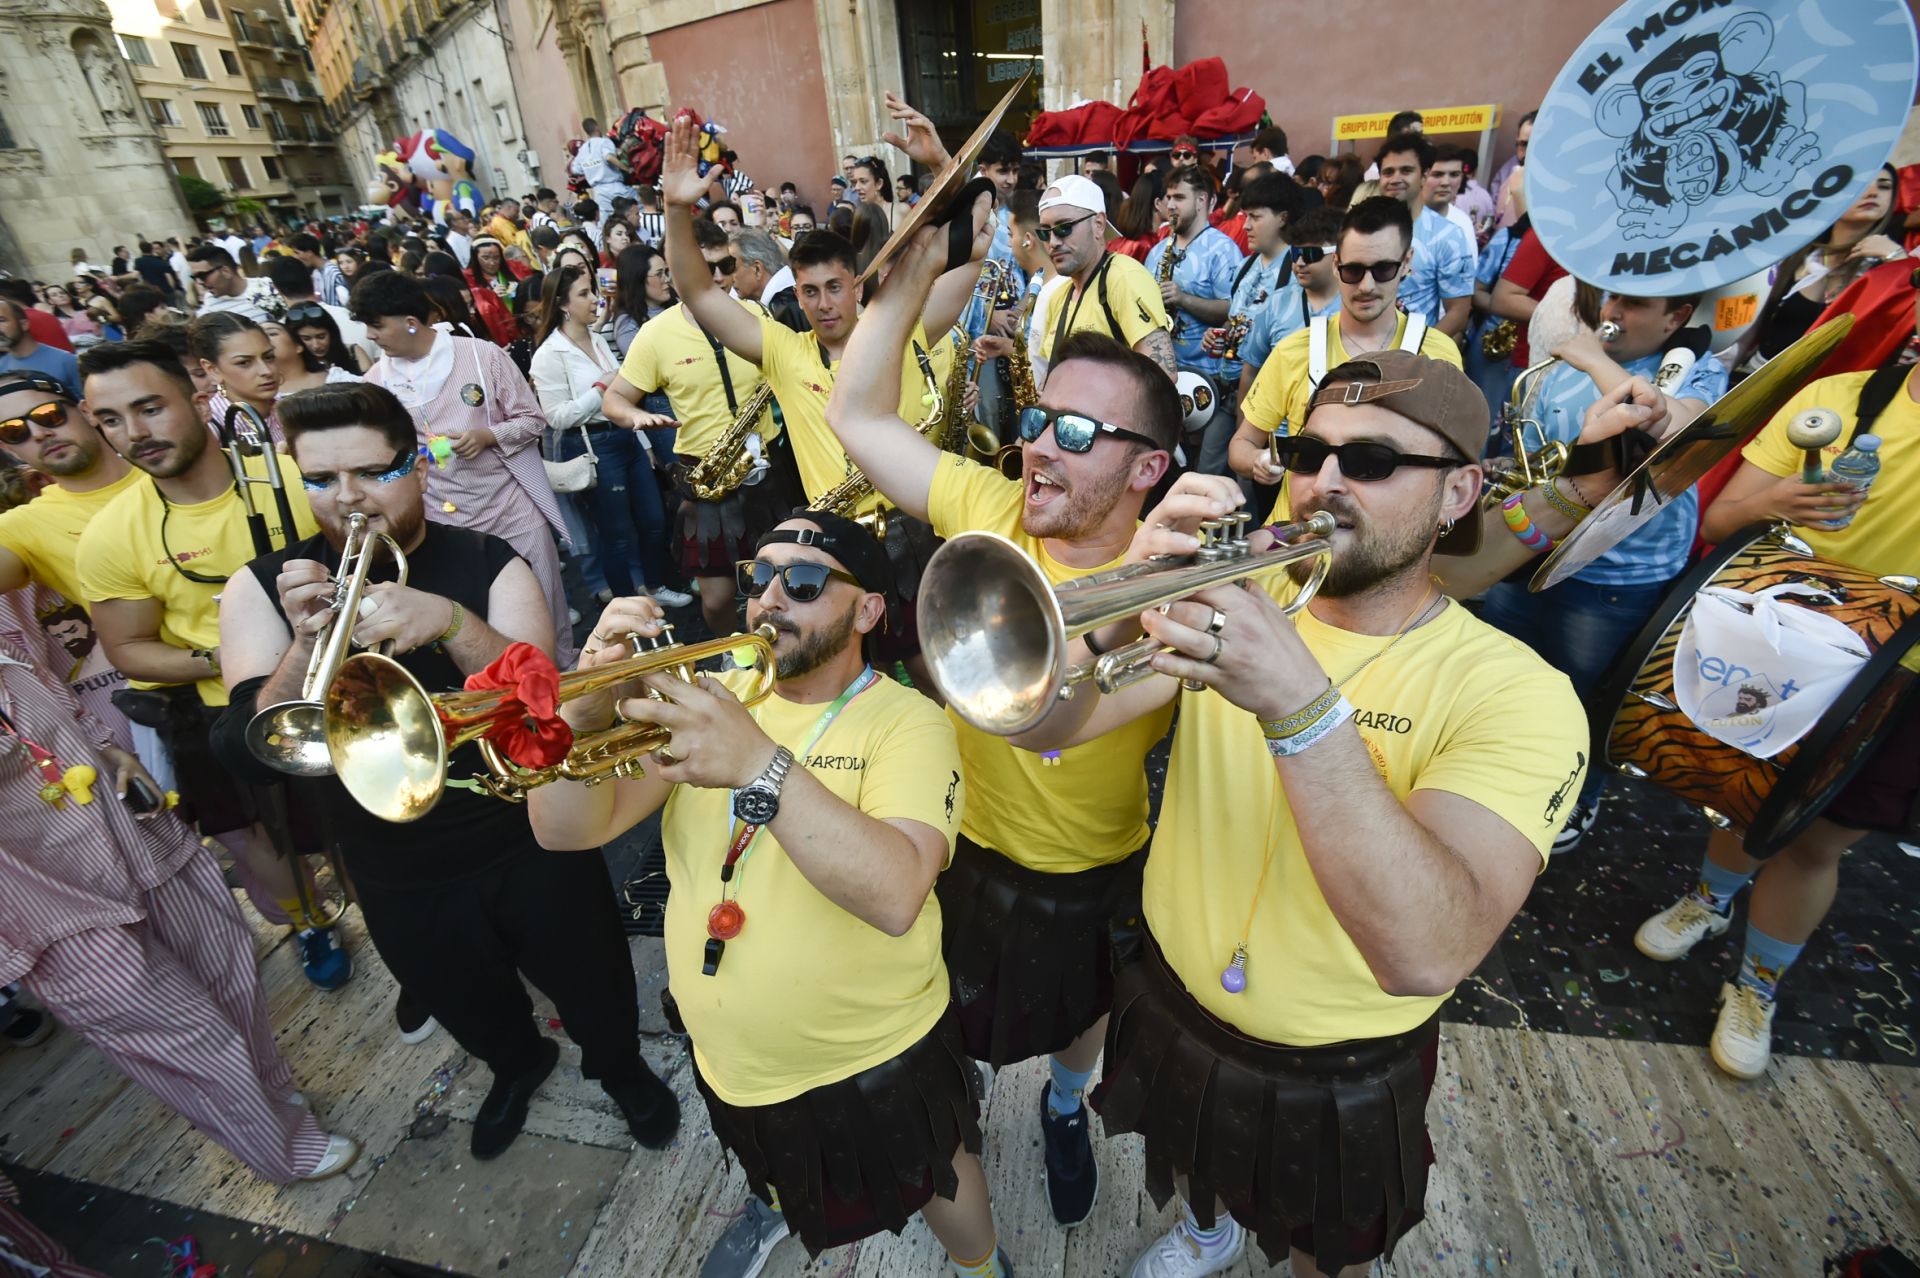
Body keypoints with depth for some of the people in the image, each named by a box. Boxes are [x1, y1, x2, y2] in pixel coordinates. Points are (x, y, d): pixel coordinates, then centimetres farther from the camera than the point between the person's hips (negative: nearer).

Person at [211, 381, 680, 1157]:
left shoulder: (489, 565, -12)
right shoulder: (262, 589, -7)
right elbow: (251, 753, -16)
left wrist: (450, 622, -41)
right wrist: (305, 643, -33)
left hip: (531, 845, -2)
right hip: (397, 878, 3)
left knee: (589, 983, 19)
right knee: (468, 1008, 27)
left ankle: (620, 1067, 52)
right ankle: (517, 1066, 61)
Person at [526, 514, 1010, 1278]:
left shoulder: (906, 722, -21)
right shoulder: (712, 701, -6)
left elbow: (895, 895, -37)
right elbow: (569, 829, -13)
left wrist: (760, 767, -46)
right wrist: (585, 713, -32)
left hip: (874, 1062, -4)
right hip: (727, 1056, 5)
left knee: (933, 1180, 22)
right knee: (775, 1167, 33)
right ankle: (777, 1205, 67)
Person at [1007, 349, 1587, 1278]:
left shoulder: (1516, 692, -23)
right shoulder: (1235, 597, -12)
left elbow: (1428, 955, -38)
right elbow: (1047, 728, -21)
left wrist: (1300, 704, -48)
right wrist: (1125, 605, -40)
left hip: (1338, 1079, -3)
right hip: (1172, 1004, 4)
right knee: (1194, 1173, 33)